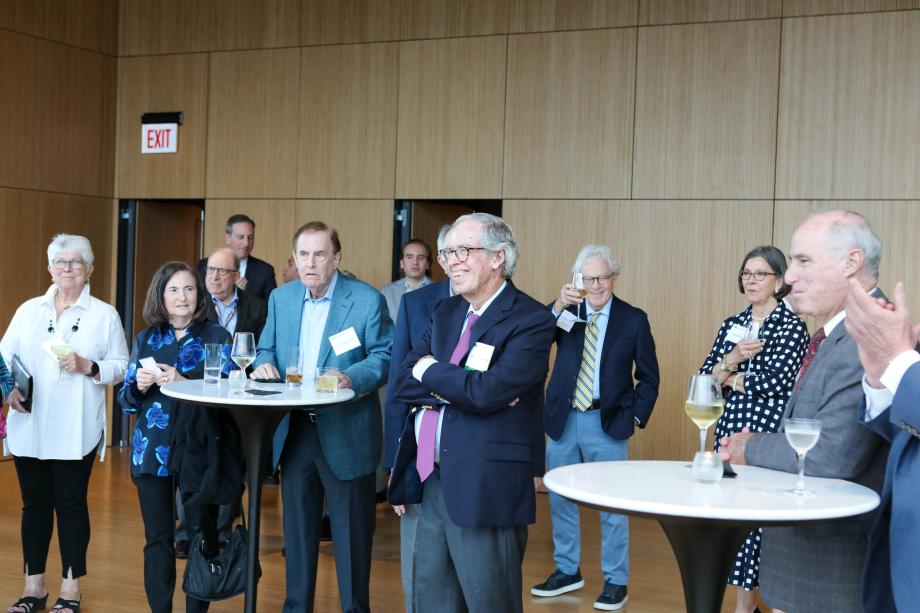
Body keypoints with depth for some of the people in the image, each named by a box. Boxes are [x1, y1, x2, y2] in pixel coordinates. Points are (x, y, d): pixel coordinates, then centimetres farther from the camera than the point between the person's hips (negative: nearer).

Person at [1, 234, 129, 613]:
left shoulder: (104, 315, 4)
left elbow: (121, 367, 1)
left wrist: (87, 366, -15)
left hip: (76, 431, -3)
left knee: (71, 504, 2)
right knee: (34, 504, 9)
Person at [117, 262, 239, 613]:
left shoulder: (217, 337, 1)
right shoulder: (146, 339, 10)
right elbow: (126, 400, 12)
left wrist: (184, 383, -18)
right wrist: (139, 386, -10)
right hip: (152, 451, 3)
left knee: (203, 537, 2)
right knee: (157, 538, 6)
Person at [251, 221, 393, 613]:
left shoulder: (368, 300, -9)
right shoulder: (280, 298, 8)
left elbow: (384, 356, -11)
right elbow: (267, 347, 15)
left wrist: (351, 378, -29)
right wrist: (264, 363, -8)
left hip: (346, 434, -5)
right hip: (293, 431, 5)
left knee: (351, 532, 5)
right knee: (297, 527, 15)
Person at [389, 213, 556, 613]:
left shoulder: (530, 320, -11)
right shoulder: (446, 312, 13)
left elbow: (487, 392, -23)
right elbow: (405, 383, 5)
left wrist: (430, 372, -7)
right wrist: (459, 387, -13)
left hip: (485, 488, -7)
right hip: (432, 481, 8)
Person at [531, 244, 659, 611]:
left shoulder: (634, 319, -1)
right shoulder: (566, 311, 3)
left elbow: (648, 377, 4)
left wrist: (636, 417, -5)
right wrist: (558, 307, -24)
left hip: (607, 424, -3)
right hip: (562, 420, 3)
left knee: (612, 505, 3)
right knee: (561, 499, 13)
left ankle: (615, 581, 16)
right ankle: (567, 571, 29)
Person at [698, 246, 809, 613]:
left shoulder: (792, 326, -5)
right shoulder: (731, 326, 12)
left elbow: (777, 380, -18)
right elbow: (704, 380, 5)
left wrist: (728, 377, -4)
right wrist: (731, 359, -14)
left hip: (768, 435, -6)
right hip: (730, 432, 6)